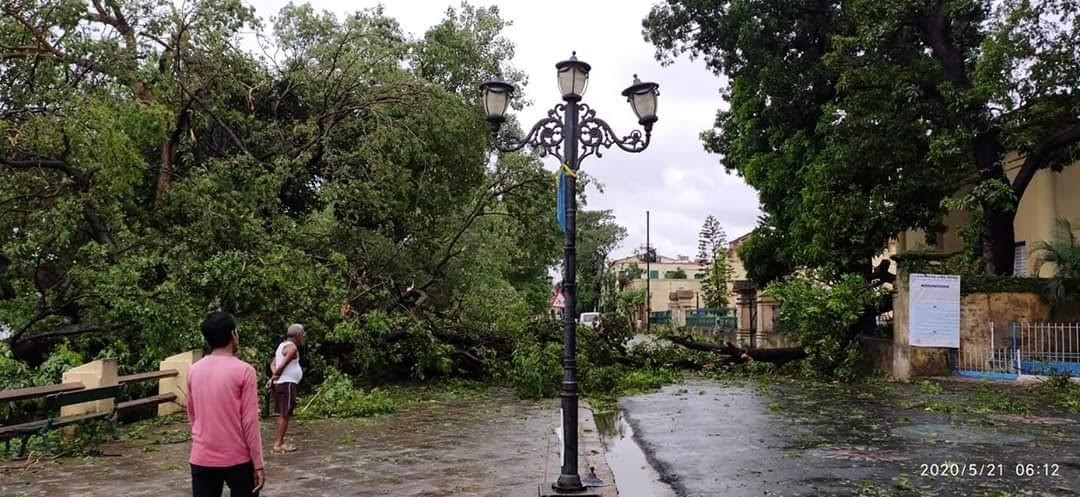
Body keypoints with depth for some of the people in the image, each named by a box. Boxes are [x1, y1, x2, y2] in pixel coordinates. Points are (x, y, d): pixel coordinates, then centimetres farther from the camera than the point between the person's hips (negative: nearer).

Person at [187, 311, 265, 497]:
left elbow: (192, 415, 15)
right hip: (238, 459, -4)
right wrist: (258, 463, -6)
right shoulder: (243, 371, -11)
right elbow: (250, 422, -12)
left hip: (201, 459, 4)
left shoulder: (194, 370, 4)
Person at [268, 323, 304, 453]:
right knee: (285, 414, -7)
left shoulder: (282, 345, 17)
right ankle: (279, 443, -5)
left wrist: (274, 376, -1)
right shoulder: (292, 347, -13)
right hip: (287, 383, -10)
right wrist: (275, 377, -7)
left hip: (280, 383, 10)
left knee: (282, 414, 13)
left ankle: (280, 441, 17)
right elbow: (282, 365, -22)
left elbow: (273, 364, 15)